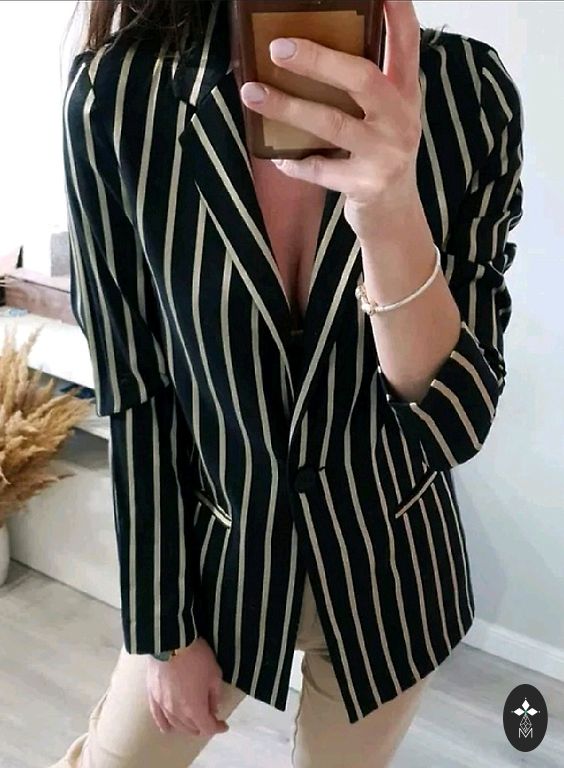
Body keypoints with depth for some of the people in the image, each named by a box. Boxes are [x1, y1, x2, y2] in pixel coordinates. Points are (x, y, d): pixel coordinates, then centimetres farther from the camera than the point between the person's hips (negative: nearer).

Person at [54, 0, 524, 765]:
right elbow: (132, 393, -11)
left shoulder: (471, 94, -18)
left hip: (386, 556, 1)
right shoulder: (115, 96, -19)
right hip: (213, 544, 0)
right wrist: (163, 624, -3)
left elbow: (455, 423, -19)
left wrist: (392, 219, -37)